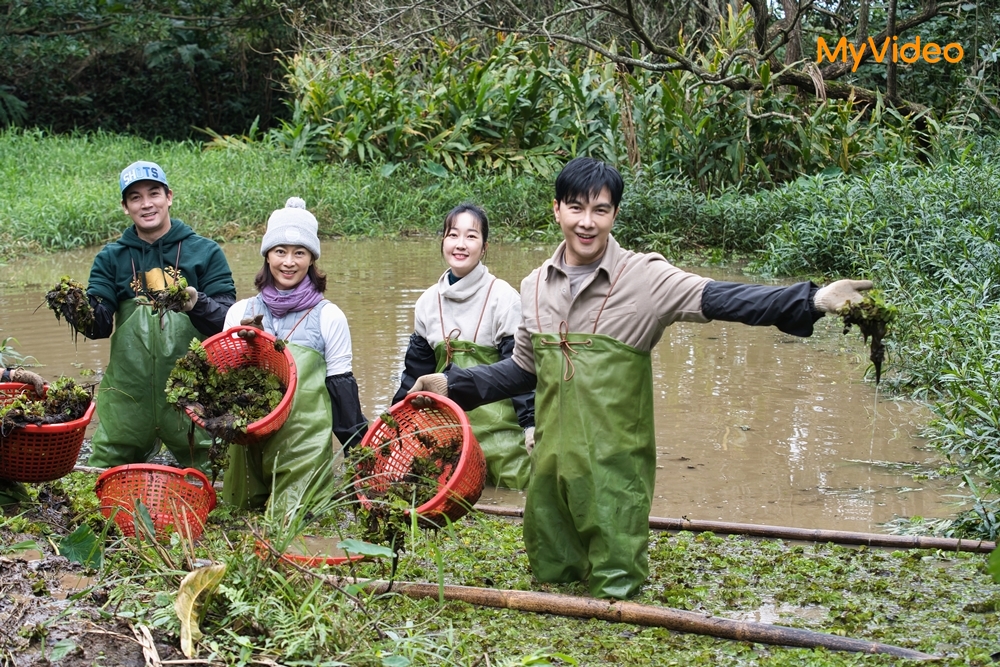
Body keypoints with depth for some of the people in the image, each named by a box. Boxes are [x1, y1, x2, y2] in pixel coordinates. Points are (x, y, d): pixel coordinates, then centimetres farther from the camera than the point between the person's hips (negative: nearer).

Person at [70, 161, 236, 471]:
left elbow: (229, 320, -2)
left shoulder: (205, 252, 5)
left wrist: (198, 305, -23)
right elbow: (100, 324, 1)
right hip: (128, 396, 2)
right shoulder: (111, 258, 12)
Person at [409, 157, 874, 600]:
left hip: (615, 465, -4)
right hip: (551, 455, 5)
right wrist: (453, 384, 18)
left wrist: (811, 300, -28)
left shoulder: (645, 277, -6)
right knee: (549, 576, 14)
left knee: (614, 591, 0)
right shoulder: (536, 285, 10)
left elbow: (718, 299, -17)